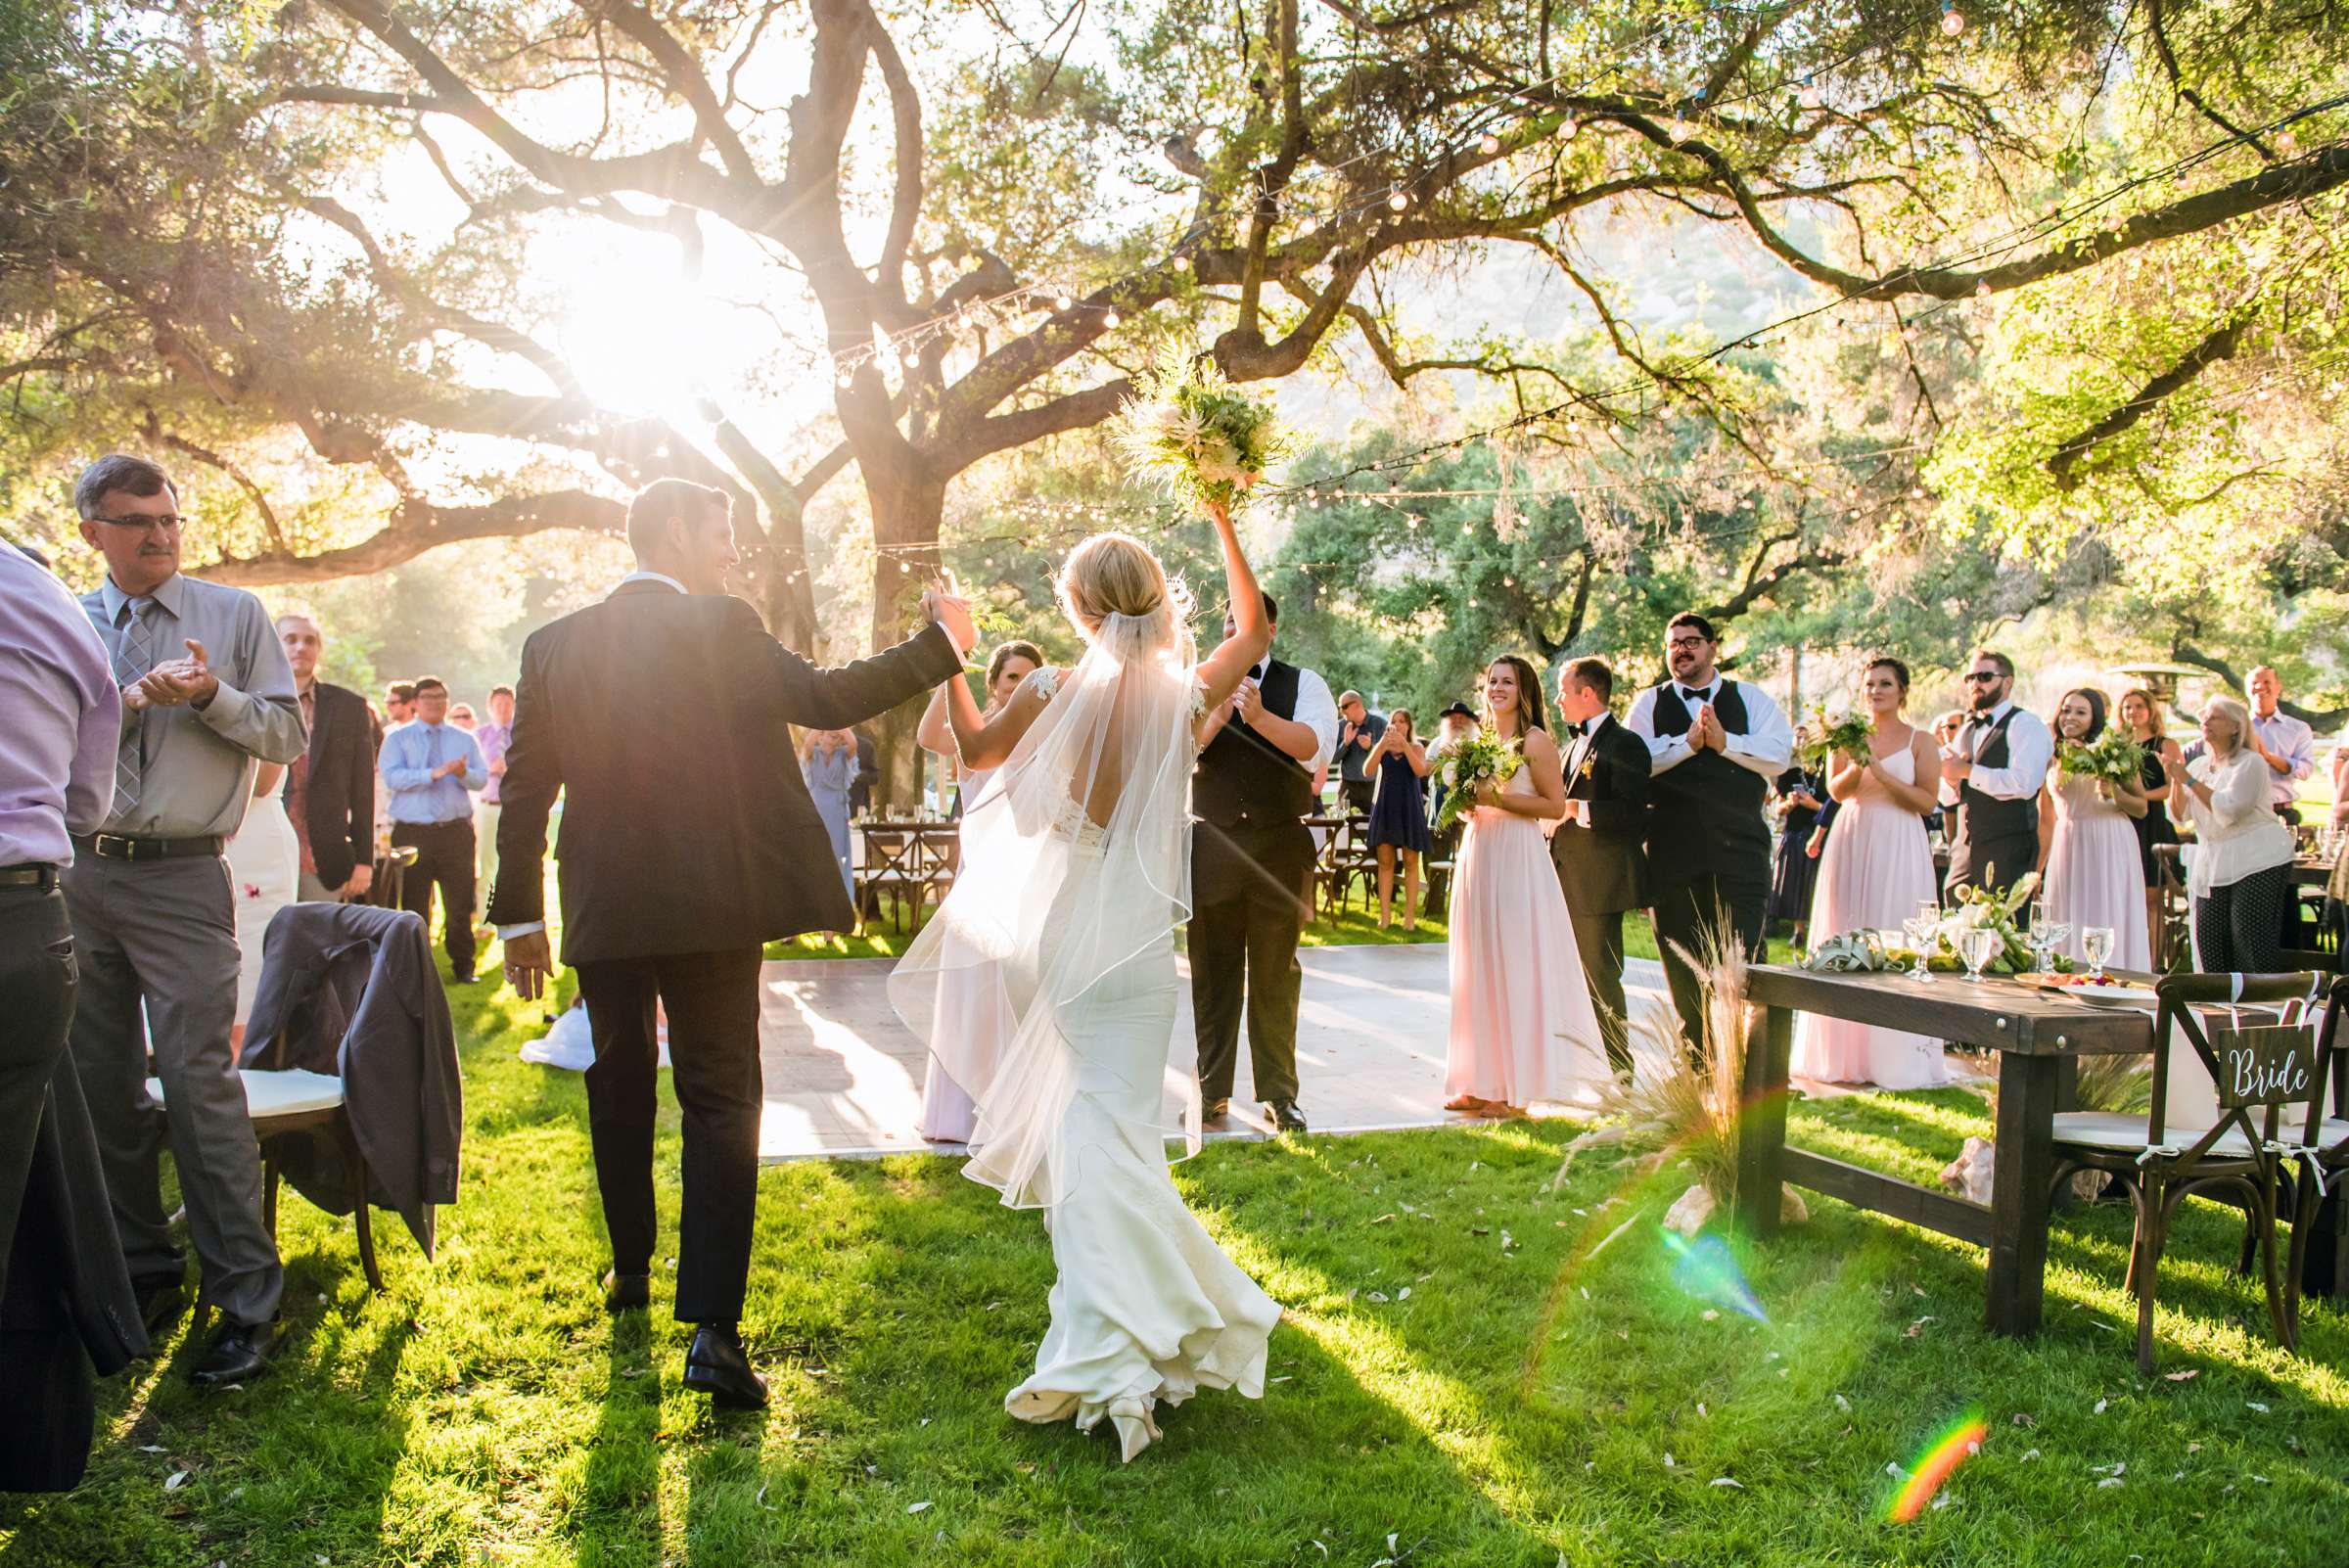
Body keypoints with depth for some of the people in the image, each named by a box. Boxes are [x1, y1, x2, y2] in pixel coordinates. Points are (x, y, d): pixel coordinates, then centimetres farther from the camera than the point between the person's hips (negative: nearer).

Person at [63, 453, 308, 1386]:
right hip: (80, 877, 3)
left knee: (199, 1081, -10)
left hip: (181, 879, -3)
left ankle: (246, 1300, -5)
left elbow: (287, 734, 3)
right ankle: (143, 1273, 23)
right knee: (101, 1087, 9)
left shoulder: (235, 616, 7)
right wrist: (134, 698, -11)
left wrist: (211, 696, -12)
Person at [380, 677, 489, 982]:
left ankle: (463, 965, 13)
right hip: (412, 833, -1)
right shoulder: (398, 739, 6)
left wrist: (464, 773, -19)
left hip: (456, 831, 2)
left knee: (460, 904, 2)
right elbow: (392, 777, -11)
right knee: (414, 906, 3)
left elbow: (481, 779, 4)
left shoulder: (464, 739, 14)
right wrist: (435, 773, -22)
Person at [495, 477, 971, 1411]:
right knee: (719, 1105, -1)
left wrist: (518, 915, 13)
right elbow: (829, 699, -8)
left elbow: (525, 789, 6)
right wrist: (940, 644, 3)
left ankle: (630, 1270, 37)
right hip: (710, 912, -4)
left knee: (620, 1089, 22)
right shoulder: (722, 630, -9)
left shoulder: (554, 645, 5)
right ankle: (712, 1326, -9)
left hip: (602, 915, 4)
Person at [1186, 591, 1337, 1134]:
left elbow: (1315, 746, -13)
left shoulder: (1303, 684, 4)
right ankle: (1212, 1090, 15)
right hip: (1211, 843, 1)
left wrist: (1260, 716, -29)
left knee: (1275, 975, 5)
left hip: (1279, 845, -1)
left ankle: (1278, 1093, 13)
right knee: (1212, 973, 6)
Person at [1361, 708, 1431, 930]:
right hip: (1385, 807, 2)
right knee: (1385, 861, 0)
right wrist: (1383, 743, -16)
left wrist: (1404, 744, -19)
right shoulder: (1381, 747, 9)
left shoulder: (1416, 748, 5)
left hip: (1409, 807, -2)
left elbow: (1420, 771, -14)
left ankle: (1410, 915, 0)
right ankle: (1385, 914, 2)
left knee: (1411, 862, -2)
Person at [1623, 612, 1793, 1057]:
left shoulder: (1750, 697, 12)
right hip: (1673, 849, 1)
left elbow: (1779, 754, -2)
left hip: (1739, 848, -1)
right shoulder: (1650, 703, 12)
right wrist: (1688, 741, -13)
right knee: (1682, 958, 6)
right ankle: (1695, 1055, 17)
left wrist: (1723, 741, -13)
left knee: (1743, 953, -7)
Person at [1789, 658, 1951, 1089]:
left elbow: (1926, 800, -5)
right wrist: (1856, 766, -18)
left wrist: (1881, 772, -13)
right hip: (1851, 843, 3)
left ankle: (1895, 1060, 0)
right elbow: (1836, 791, 0)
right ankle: (1845, 1055, 9)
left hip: (1898, 848, -3)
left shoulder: (1920, 741, 3)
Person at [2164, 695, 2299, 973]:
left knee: (2251, 940, -10)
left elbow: (2227, 811, -17)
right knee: (2209, 941, 3)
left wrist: (2188, 779, -14)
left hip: (2257, 862, -7)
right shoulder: (2199, 765, 15)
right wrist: (2175, 779, -5)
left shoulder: (2252, 762, -6)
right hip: (2213, 865, 7)